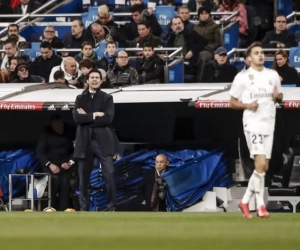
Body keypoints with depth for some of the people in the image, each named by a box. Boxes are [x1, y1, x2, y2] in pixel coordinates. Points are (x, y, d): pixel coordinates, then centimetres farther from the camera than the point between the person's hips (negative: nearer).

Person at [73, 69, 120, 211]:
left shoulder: (107, 98, 6)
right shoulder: (80, 98, 11)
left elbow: (108, 118, -9)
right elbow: (77, 118, -4)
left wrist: (87, 117, -8)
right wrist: (95, 115, -11)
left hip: (103, 140, -2)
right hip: (85, 141, 2)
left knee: (109, 174, -11)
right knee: (83, 176, 4)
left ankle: (111, 207, -6)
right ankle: (84, 207, 12)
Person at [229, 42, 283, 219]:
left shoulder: (273, 75, 11)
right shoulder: (242, 77, -1)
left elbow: (280, 97, 20)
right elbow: (233, 102, 3)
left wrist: (278, 96, -4)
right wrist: (247, 105, -17)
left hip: (269, 123, 5)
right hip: (253, 123, -5)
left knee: (264, 167, 6)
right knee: (260, 164, -17)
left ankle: (245, 201, 19)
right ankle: (260, 206, -12)